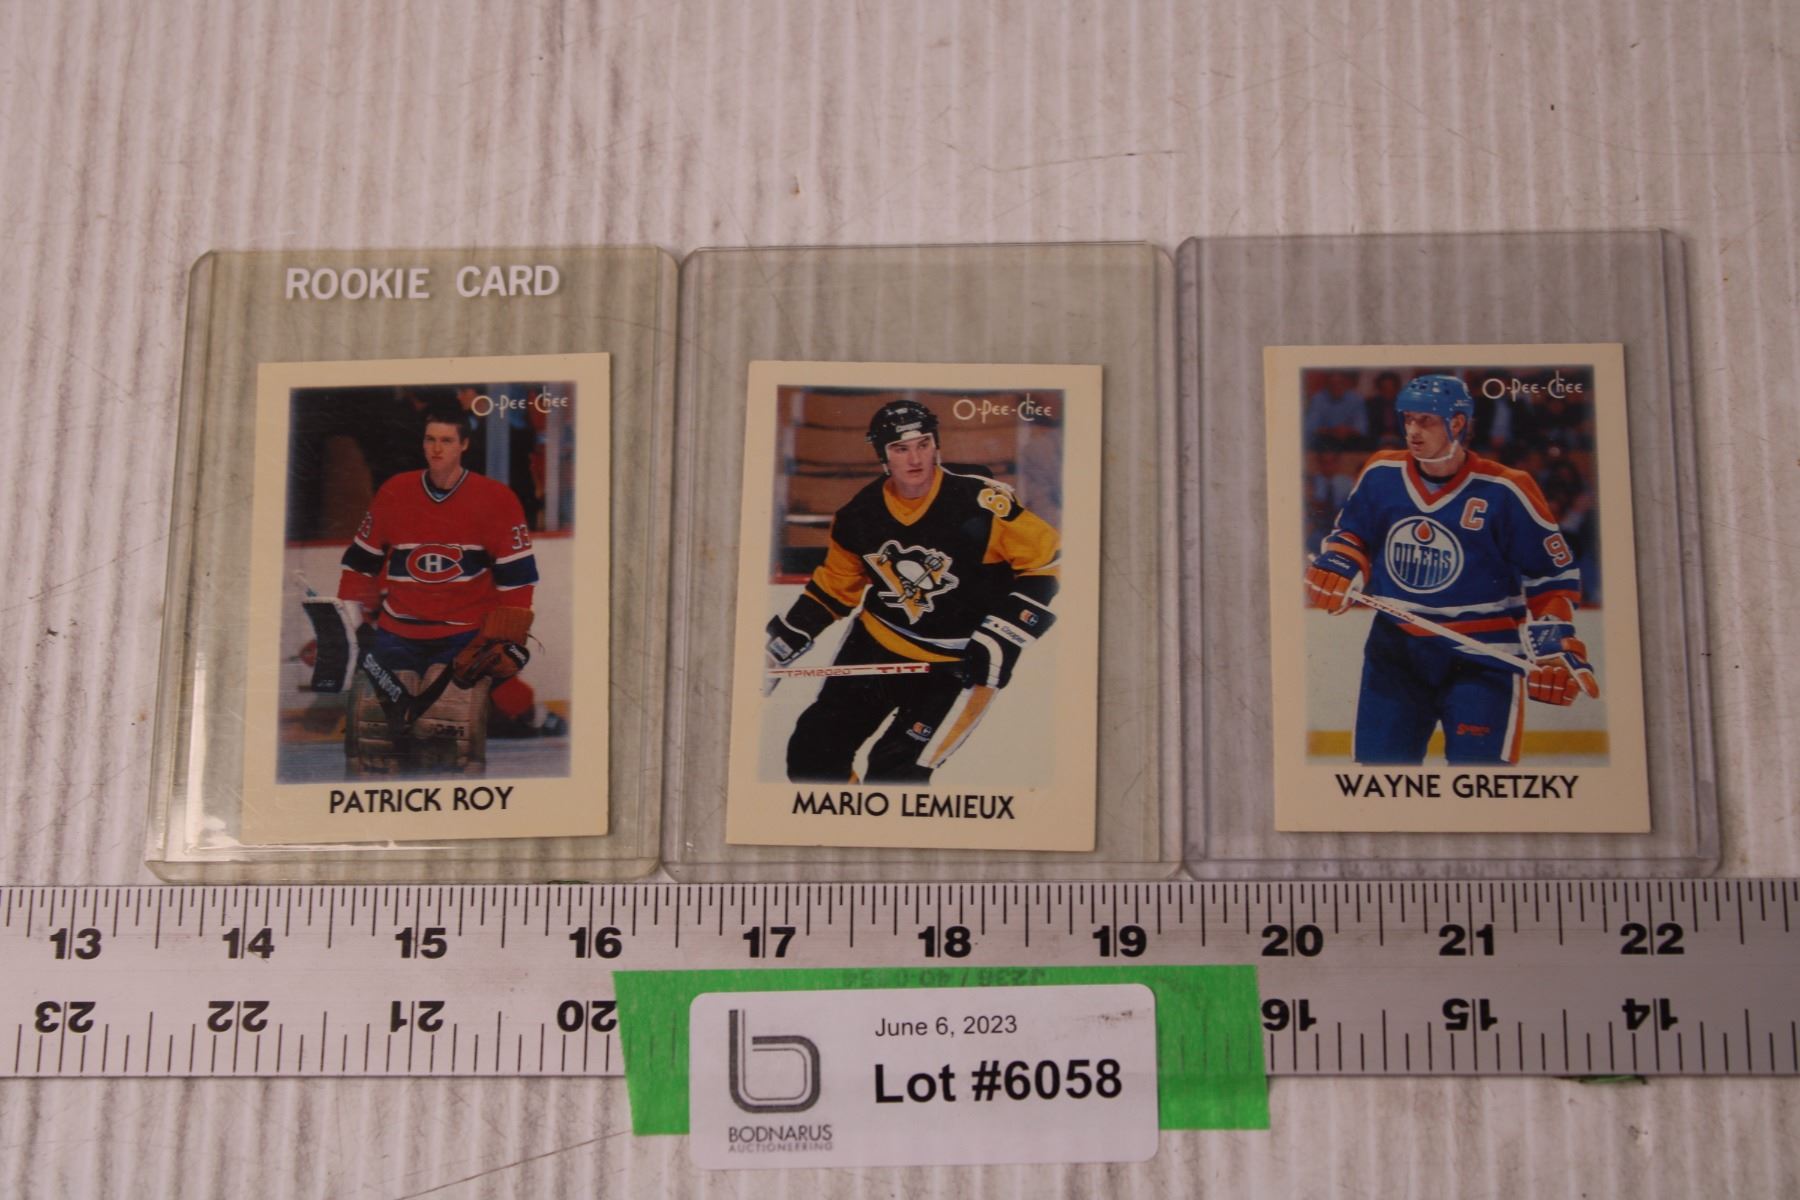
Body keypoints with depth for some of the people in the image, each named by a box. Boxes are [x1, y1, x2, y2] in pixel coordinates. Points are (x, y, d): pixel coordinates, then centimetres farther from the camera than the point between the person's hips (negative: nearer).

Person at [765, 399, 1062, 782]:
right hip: (878, 643, 5)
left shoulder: (979, 501, -22)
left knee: (895, 772, -13)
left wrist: (1004, 637, -19)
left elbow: (1044, 556, -15)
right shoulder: (860, 514, -6)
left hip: (959, 660, -5)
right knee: (813, 752, 8)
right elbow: (835, 586, 10)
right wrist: (782, 642, 7)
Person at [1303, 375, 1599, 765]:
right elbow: (1352, 531, 17)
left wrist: (1554, 645, -12)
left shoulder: (1503, 491, -12)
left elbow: (1554, 572, -4)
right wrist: (1337, 567, -4)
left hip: (1481, 657, -4)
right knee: (1379, 757, 8)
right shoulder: (1381, 474, -1)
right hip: (1395, 648, 4)